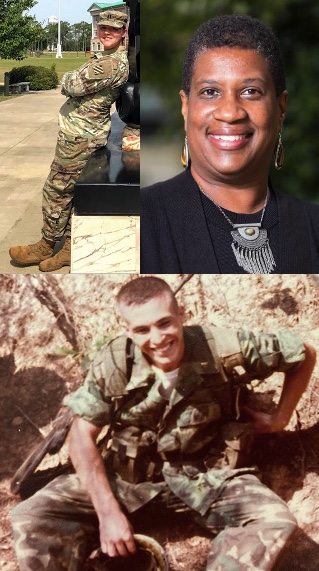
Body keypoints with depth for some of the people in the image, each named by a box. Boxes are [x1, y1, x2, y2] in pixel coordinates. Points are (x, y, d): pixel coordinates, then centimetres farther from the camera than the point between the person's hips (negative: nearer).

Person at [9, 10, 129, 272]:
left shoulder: (110, 63, -21)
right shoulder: (118, 57, 12)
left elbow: (73, 86, -18)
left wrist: (67, 78, 2)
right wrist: (73, 82, 6)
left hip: (78, 137, -10)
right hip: (85, 133, 10)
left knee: (57, 191, 2)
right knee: (72, 191, 15)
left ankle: (46, 247, 17)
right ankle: (71, 247, 22)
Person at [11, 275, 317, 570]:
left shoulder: (224, 349, -20)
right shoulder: (112, 364, -17)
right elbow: (82, 435, -10)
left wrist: (279, 419, -2)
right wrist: (108, 511, -19)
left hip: (208, 473, 0)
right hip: (130, 474, 1)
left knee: (274, 521, -30)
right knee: (32, 517, -18)